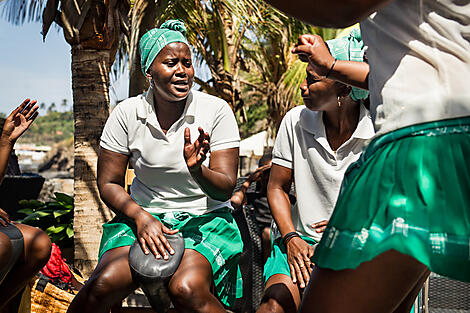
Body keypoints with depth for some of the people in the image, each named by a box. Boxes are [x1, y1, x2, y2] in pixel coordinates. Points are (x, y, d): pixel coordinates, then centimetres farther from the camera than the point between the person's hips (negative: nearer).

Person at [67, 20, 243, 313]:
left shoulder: (216, 110, -7)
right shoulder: (126, 113, -2)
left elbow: (226, 189, -8)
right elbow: (108, 183, 3)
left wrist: (197, 171, -30)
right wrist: (141, 217, -15)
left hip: (205, 218, -1)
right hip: (143, 214, 2)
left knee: (187, 289, -31)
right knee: (105, 284, -24)